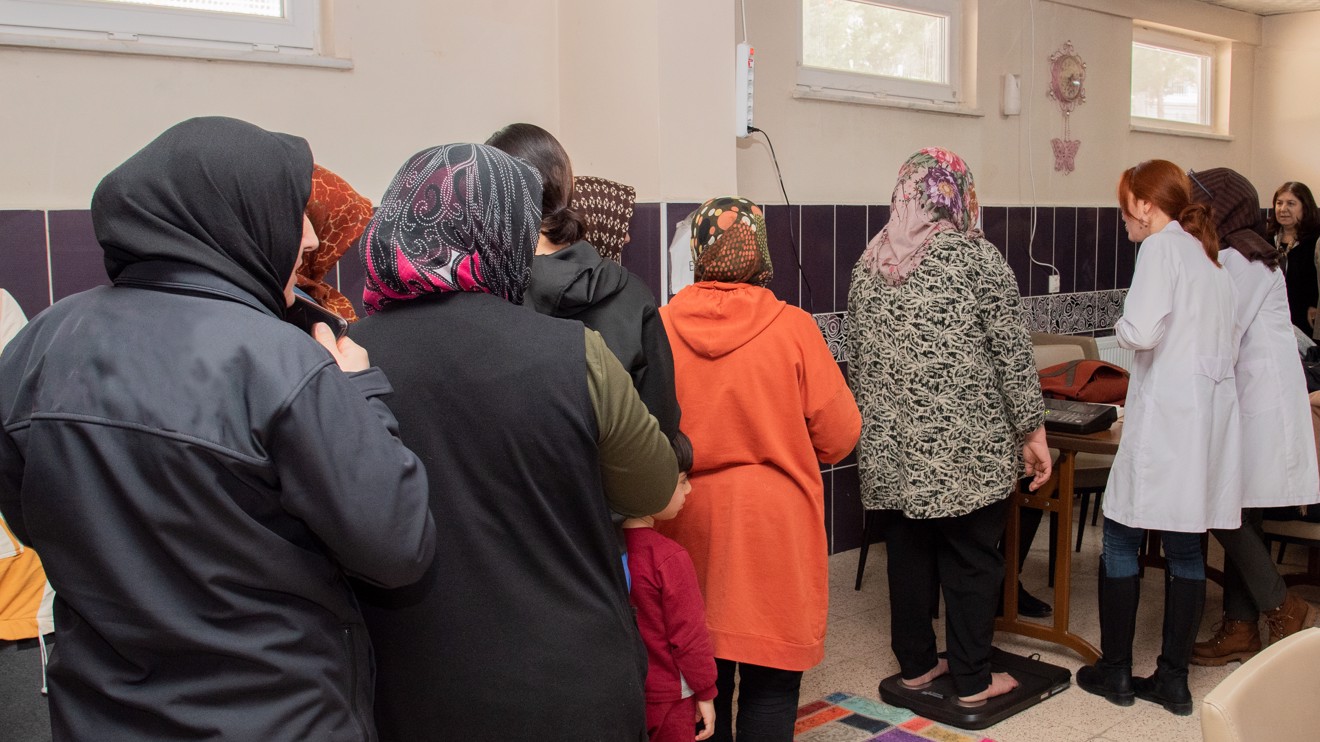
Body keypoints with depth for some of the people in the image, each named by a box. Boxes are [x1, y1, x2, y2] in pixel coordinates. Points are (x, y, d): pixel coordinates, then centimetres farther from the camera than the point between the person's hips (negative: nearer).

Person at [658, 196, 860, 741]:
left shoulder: (663, 326, -8)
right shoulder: (792, 328, -12)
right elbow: (838, 436, -6)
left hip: (690, 521, 3)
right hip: (774, 523, -2)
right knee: (769, 683, 9)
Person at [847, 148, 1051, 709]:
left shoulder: (869, 262, 5)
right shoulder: (977, 257, -10)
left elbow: (856, 355, 11)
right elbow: (1012, 354, -8)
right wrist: (1032, 431, 0)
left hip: (893, 445, 5)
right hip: (967, 447, -4)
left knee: (908, 550, 15)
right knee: (971, 558, 7)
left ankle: (915, 665, 27)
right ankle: (972, 681, 18)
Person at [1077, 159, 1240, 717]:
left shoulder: (1161, 248, -8)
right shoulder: (1211, 257, 17)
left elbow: (1141, 331, -20)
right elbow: (1229, 345, 19)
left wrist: (1121, 327, 0)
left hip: (1166, 415, -8)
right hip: (1211, 413, 8)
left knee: (1121, 541, 3)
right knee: (1186, 548, 10)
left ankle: (1114, 671, 12)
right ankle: (1173, 680, 16)